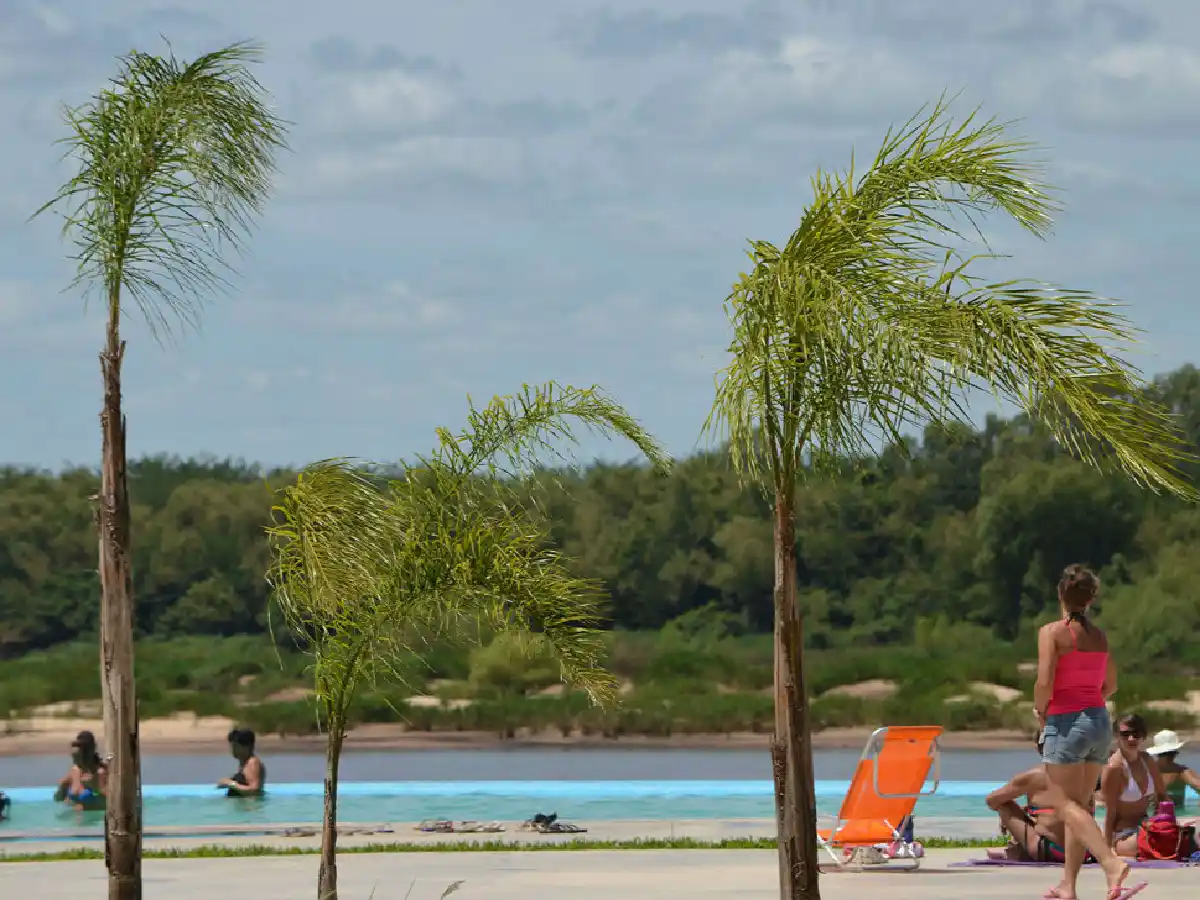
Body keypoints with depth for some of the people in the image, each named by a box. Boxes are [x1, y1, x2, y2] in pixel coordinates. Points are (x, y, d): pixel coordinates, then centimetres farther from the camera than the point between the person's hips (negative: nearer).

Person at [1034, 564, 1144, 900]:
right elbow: (1111, 685, 16)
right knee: (1079, 805, 12)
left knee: (1065, 803, -5)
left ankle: (1112, 863, -25)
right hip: (1100, 721, 7)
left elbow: (1044, 682, -19)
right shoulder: (1099, 636, 8)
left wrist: (1040, 711, -1)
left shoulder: (1052, 632, -11)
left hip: (1065, 722, -7)